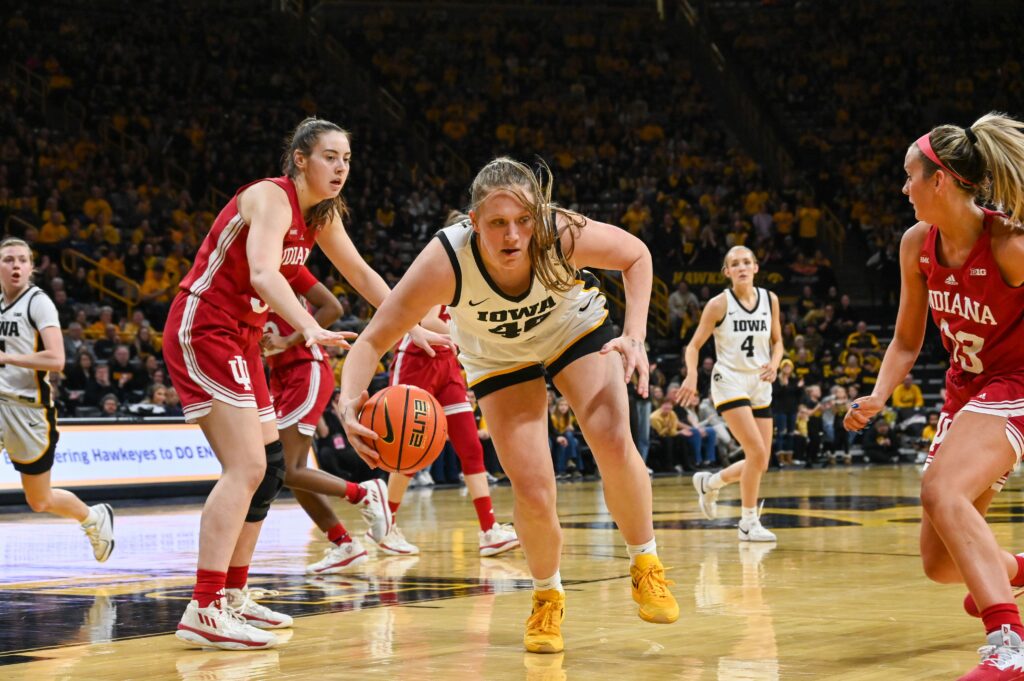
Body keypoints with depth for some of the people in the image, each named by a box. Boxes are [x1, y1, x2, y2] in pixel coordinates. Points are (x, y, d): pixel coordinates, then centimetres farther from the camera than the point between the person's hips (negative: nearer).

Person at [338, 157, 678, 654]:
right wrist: (349, 403, -55)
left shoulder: (564, 234, -34)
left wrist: (634, 335, -26)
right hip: (498, 356, 0)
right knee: (533, 494, -13)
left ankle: (646, 566, 2)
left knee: (613, 442, -23)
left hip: (575, 328, 0)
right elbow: (372, 341, -35)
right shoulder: (445, 261, -37)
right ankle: (547, 598, 16)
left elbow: (636, 256, -13)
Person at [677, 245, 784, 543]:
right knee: (757, 452, -19)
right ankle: (748, 522, -6)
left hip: (760, 385, 5)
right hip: (730, 382, -5)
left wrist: (774, 363, -7)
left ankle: (709, 483, 32)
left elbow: (777, 341, 15)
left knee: (761, 463, 5)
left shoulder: (770, 300, 4)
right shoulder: (719, 304, -8)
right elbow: (694, 345, -5)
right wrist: (691, 376, -23)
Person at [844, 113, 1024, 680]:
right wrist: (877, 398, -8)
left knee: (940, 490, -35)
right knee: (940, 566, 9)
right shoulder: (917, 245, -3)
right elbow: (907, 341, 8)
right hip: (964, 391, 7)